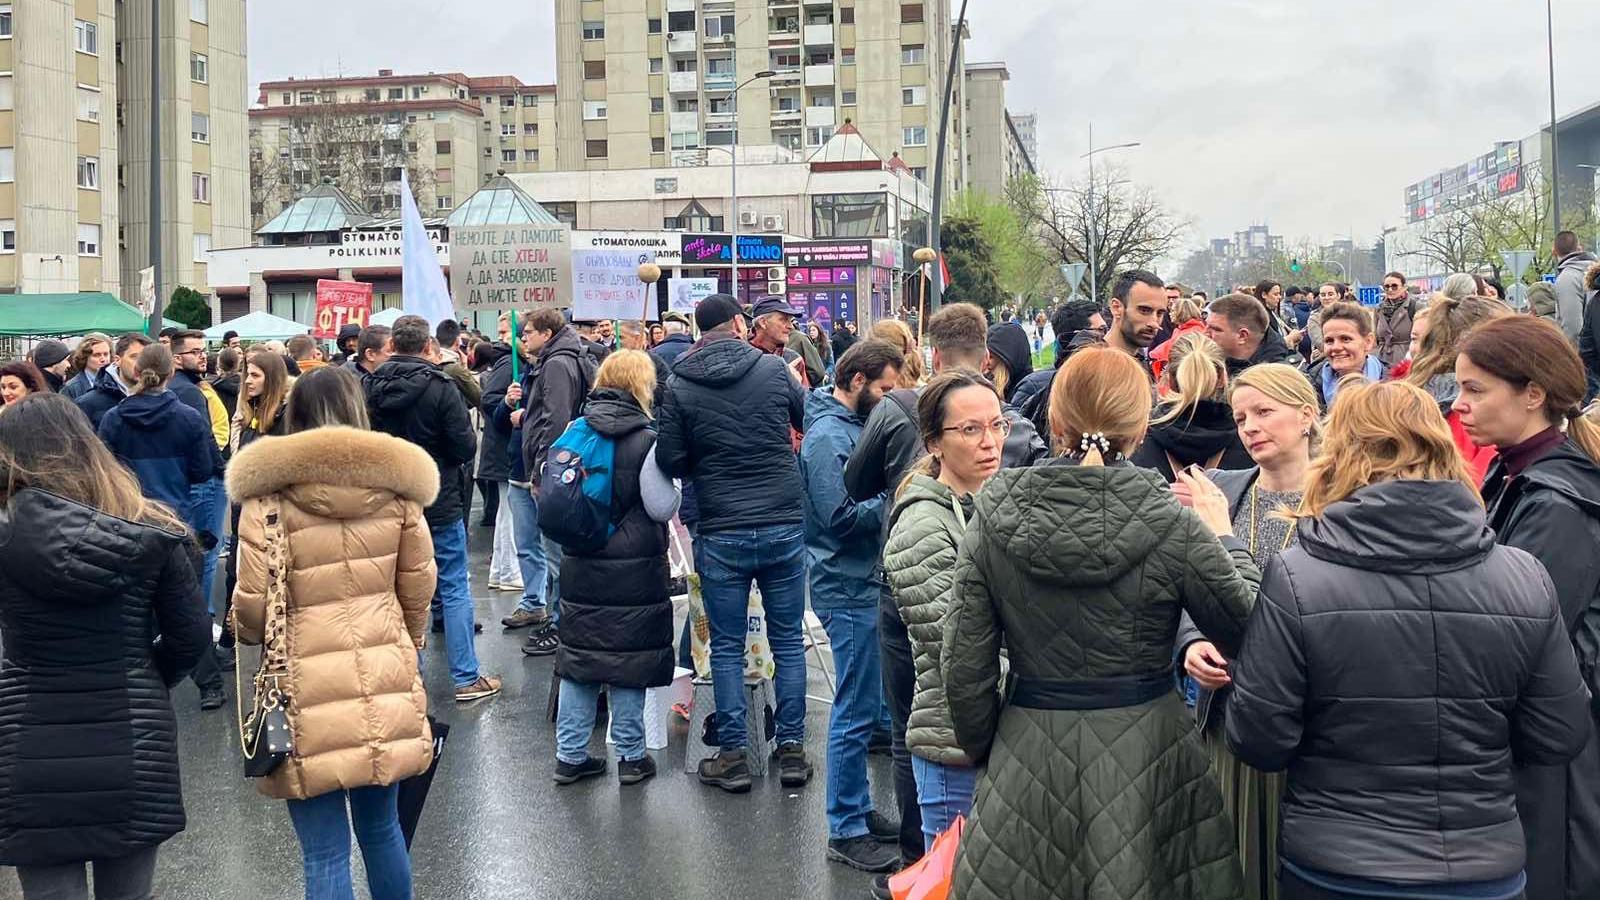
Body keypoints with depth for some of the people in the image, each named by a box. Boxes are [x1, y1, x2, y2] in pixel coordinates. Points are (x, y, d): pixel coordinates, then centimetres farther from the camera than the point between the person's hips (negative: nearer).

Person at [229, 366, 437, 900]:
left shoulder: (269, 492, -8)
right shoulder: (397, 484, 1)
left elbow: (251, 601, -9)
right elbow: (418, 589, 7)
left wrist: (255, 636, 14)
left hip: (309, 692, -3)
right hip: (383, 681, 3)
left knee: (325, 853, 3)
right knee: (382, 829, 20)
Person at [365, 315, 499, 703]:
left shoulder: (370, 387, -2)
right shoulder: (440, 387, -15)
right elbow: (465, 447, -14)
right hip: (439, 503, -4)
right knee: (455, 590, 4)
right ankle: (466, 678, 7)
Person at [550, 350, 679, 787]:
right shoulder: (646, 440, -12)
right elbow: (663, 507, -11)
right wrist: (677, 489, 8)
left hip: (580, 567, 5)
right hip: (634, 571, -4)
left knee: (578, 655, 11)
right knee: (629, 660, 5)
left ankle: (570, 755, 16)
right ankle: (631, 756, 14)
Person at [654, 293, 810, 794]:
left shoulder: (680, 386, -5)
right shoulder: (774, 370, -2)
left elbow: (670, 463, -3)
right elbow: (812, 423, 14)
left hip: (721, 535, -1)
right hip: (785, 527, 1)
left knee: (726, 647, 10)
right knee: (788, 641, 12)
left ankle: (732, 754, 13)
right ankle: (792, 748, 16)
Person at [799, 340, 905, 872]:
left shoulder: (854, 425, 12)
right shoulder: (827, 437, -17)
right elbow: (841, 517, -24)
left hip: (864, 583, 10)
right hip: (848, 589, -10)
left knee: (862, 707, 17)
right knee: (857, 712, -3)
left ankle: (857, 809, 28)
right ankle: (846, 831, 6)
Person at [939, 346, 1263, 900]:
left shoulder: (994, 515, -7)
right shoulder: (1170, 525, -14)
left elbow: (965, 663, -4)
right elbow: (1244, 631, -4)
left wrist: (981, 749, 11)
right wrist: (1224, 539, 11)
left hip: (1028, 755, 1)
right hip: (1141, 750, -1)